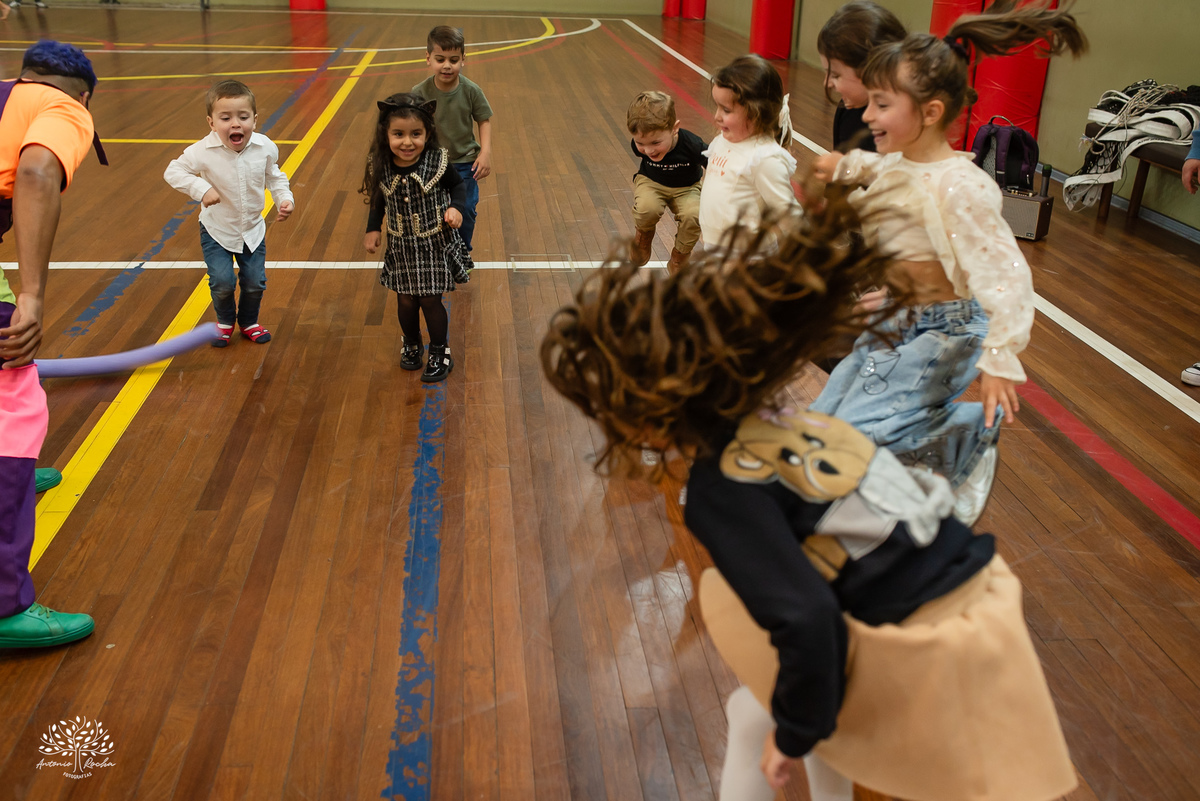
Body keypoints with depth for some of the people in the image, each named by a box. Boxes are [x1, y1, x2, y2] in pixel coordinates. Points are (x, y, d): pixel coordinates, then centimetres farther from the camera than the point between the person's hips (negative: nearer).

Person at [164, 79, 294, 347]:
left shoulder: (265, 148, -15)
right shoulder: (203, 152, -23)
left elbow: (274, 176, 3)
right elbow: (173, 171, -14)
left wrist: (284, 199, -12)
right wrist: (201, 189, -28)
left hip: (252, 229, 2)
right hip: (216, 230, -2)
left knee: (255, 282, 5)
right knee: (222, 282, -11)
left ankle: (248, 322, 35)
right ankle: (225, 321, 21)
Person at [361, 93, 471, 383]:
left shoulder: (437, 162, -18)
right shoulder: (381, 167, -11)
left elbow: (458, 185, -1)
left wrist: (457, 208, -18)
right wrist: (373, 228, 2)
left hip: (435, 244, -2)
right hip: (401, 248, 3)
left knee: (431, 300, 4)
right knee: (406, 301, 12)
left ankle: (440, 352, 26)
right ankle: (412, 345, 40)